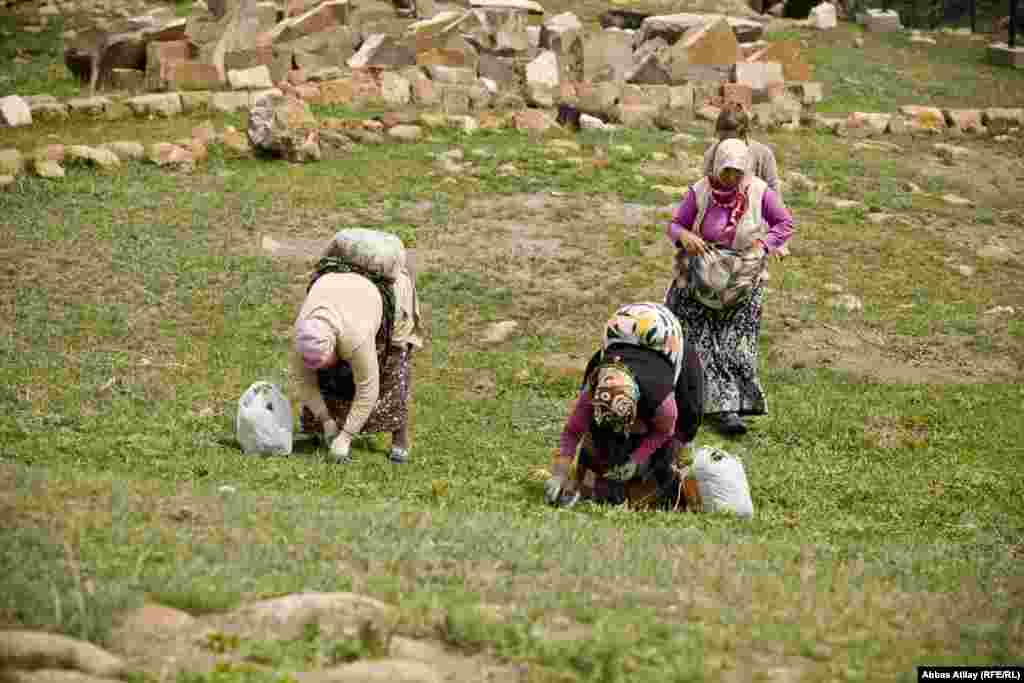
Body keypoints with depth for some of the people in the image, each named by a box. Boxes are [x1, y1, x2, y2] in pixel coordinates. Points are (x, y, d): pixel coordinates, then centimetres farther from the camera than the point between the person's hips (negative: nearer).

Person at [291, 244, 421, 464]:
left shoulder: (355, 338, -40)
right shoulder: (303, 336, -26)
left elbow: (367, 388, -33)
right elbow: (303, 380, -13)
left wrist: (345, 437, -30)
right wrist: (325, 420, -15)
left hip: (387, 289, -5)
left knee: (393, 367, -10)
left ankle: (400, 439, -4)